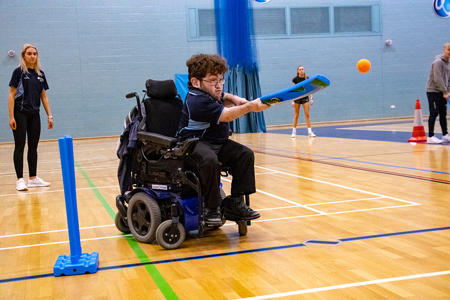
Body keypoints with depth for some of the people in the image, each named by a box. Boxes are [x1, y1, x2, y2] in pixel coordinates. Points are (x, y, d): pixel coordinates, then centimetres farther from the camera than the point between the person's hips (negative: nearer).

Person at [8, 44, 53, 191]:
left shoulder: (40, 74, 10)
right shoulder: (19, 72, -5)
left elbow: (43, 96, 14)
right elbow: (11, 94, -7)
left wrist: (49, 115, 8)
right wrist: (11, 117, -14)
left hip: (34, 114, 5)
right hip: (20, 114, -5)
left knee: (33, 146, 9)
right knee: (20, 146, -2)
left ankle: (33, 178, 16)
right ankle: (20, 180, 2)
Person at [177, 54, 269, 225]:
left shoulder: (209, 93, 10)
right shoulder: (198, 101, -22)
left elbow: (222, 97, 33)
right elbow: (226, 116, -25)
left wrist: (234, 99, 10)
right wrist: (250, 107, -25)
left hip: (218, 142, 10)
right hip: (195, 143, -10)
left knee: (245, 154, -3)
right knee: (210, 160, -40)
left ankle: (235, 204, -3)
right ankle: (211, 209, -26)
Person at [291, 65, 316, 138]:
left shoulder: (307, 78, 1)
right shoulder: (295, 79, -6)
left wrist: (311, 98, -2)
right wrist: (292, 100, -11)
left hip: (305, 98, 2)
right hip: (297, 98, -2)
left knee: (307, 114, -4)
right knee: (296, 115, 4)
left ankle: (310, 132, -4)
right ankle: (294, 132, 14)